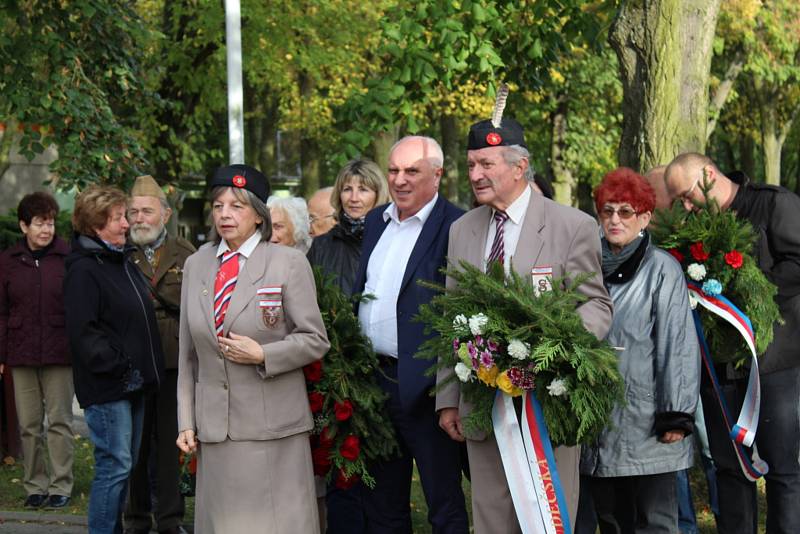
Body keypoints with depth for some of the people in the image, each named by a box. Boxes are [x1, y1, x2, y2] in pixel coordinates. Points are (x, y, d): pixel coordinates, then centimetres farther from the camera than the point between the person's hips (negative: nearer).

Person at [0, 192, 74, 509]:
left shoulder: (68, 258, 0)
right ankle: (35, 485, 14)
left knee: (60, 421, 1)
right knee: (29, 425, 5)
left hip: (60, 354, -2)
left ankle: (60, 486, 8)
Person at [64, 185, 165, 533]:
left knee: (123, 464, 13)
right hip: (106, 386, -9)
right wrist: (118, 367, -18)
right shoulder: (83, 270, -14)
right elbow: (83, 332, -19)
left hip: (131, 383, 9)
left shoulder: (123, 261, 16)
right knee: (115, 465, -8)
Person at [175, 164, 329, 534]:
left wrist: (262, 355, -15)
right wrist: (186, 421, 11)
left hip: (272, 428, -4)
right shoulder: (196, 265, 12)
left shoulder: (288, 263, -1)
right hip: (214, 427, 4)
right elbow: (188, 354, 15)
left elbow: (314, 341, -1)